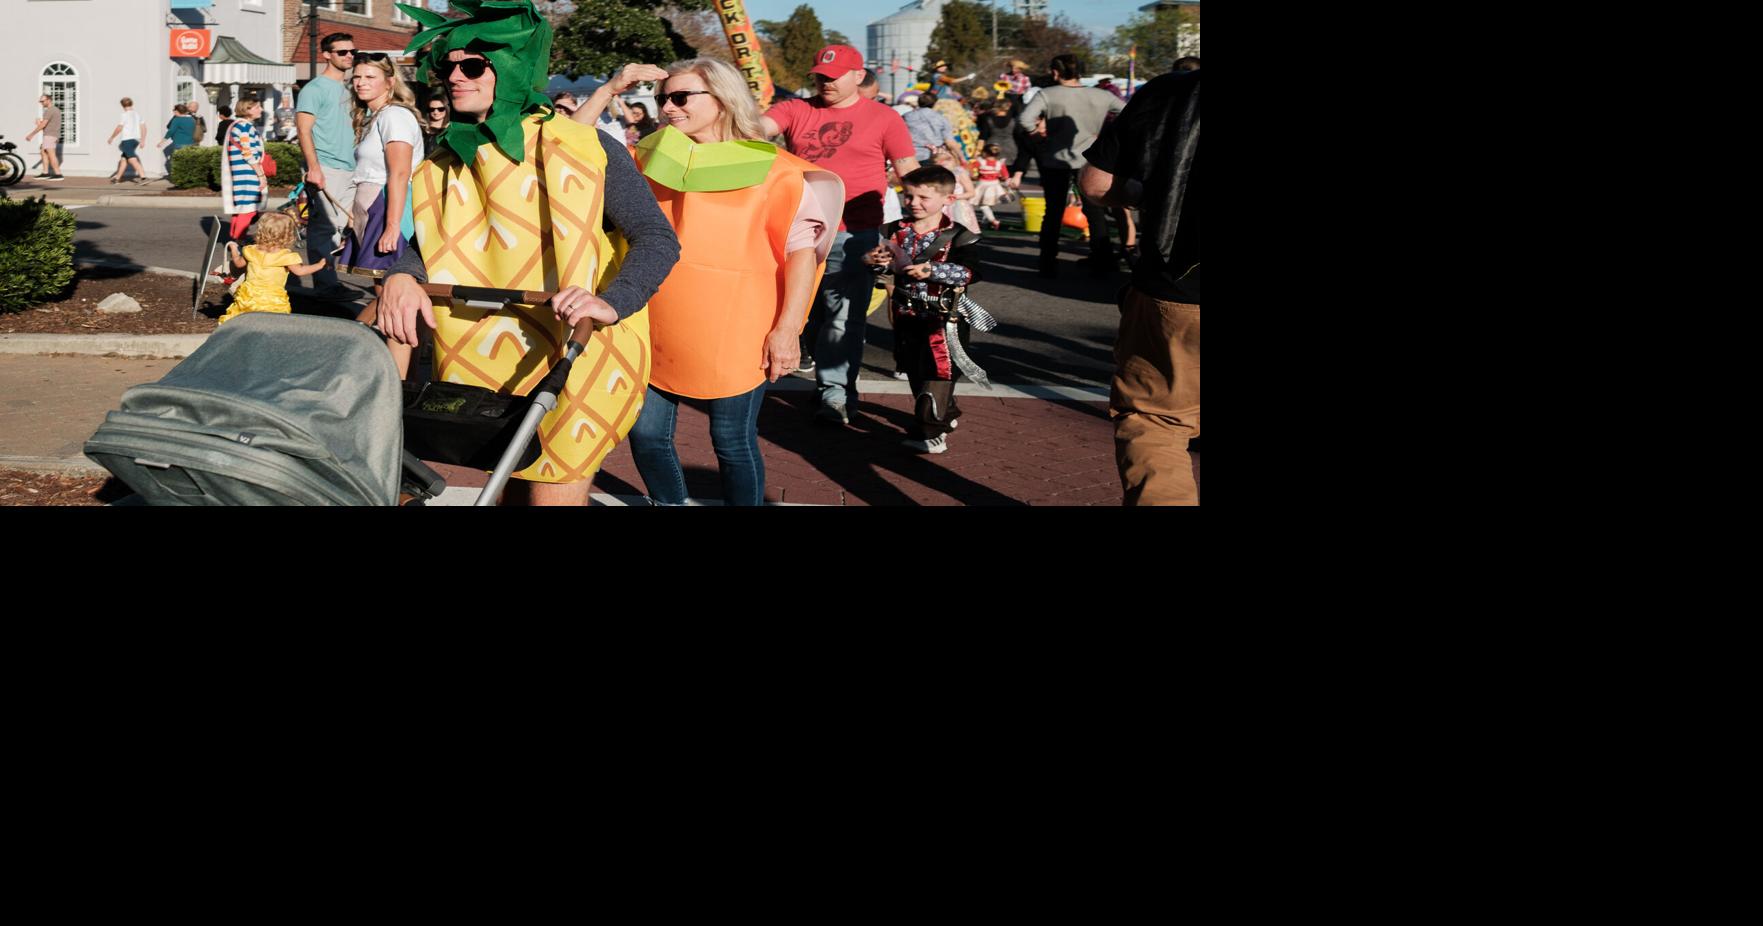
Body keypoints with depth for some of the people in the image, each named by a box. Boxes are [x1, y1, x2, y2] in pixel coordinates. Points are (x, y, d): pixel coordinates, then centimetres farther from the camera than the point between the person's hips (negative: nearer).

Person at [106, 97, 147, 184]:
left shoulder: (125, 115, -10)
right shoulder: (137, 114, 10)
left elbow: (119, 128, -10)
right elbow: (144, 128, 9)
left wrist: (111, 138, 2)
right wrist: (142, 140, 13)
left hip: (127, 140, -8)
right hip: (135, 139, 8)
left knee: (132, 160, -13)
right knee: (123, 158, 17)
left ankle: (143, 176, -25)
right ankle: (117, 177, 24)